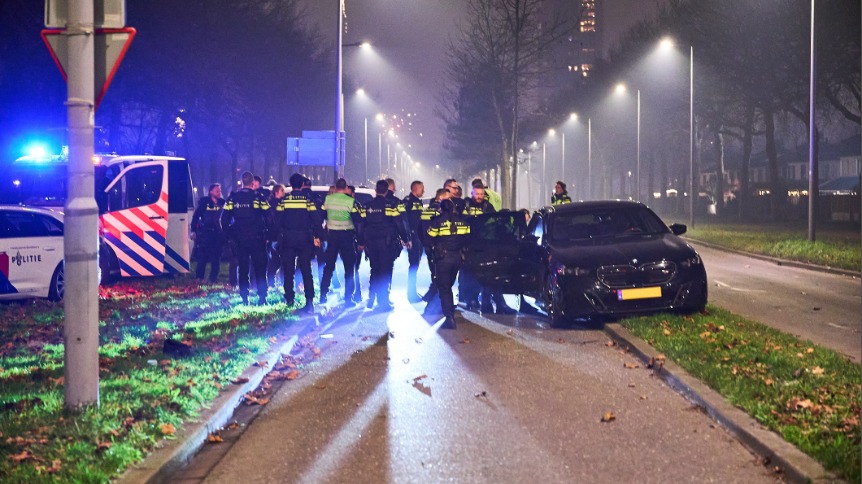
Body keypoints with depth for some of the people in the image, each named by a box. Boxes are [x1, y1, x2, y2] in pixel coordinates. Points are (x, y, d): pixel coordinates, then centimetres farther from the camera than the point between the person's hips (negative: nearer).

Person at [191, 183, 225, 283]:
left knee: (216, 258, 4)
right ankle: (199, 278, 0)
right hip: (205, 233, -3)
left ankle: (213, 279, 11)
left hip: (218, 234, 3)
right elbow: (195, 216, 0)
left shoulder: (222, 203, 5)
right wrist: (193, 231, -6)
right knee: (203, 257, -6)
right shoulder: (204, 202, -2)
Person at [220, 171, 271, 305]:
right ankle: (262, 297, -3)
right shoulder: (259, 198, -6)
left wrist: (230, 234, 12)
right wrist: (267, 233, 9)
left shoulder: (232, 198, 1)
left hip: (239, 239, 2)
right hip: (257, 239, -2)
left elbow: (224, 219, 1)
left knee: (243, 268, 8)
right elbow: (269, 217, -6)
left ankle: (244, 298, 6)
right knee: (260, 268, 3)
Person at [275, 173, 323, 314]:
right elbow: (316, 219, -5)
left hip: (287, 239, 0)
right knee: (306, 270, -1)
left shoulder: (284, 200, -1)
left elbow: (277, 220, 1)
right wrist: (317, 237, 3)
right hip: (305, 238, 0)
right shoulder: (308, 199, -3)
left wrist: (280, 234, 11)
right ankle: (309, 301, -9)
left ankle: (290, 298, 12)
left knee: (288, 270, 11)